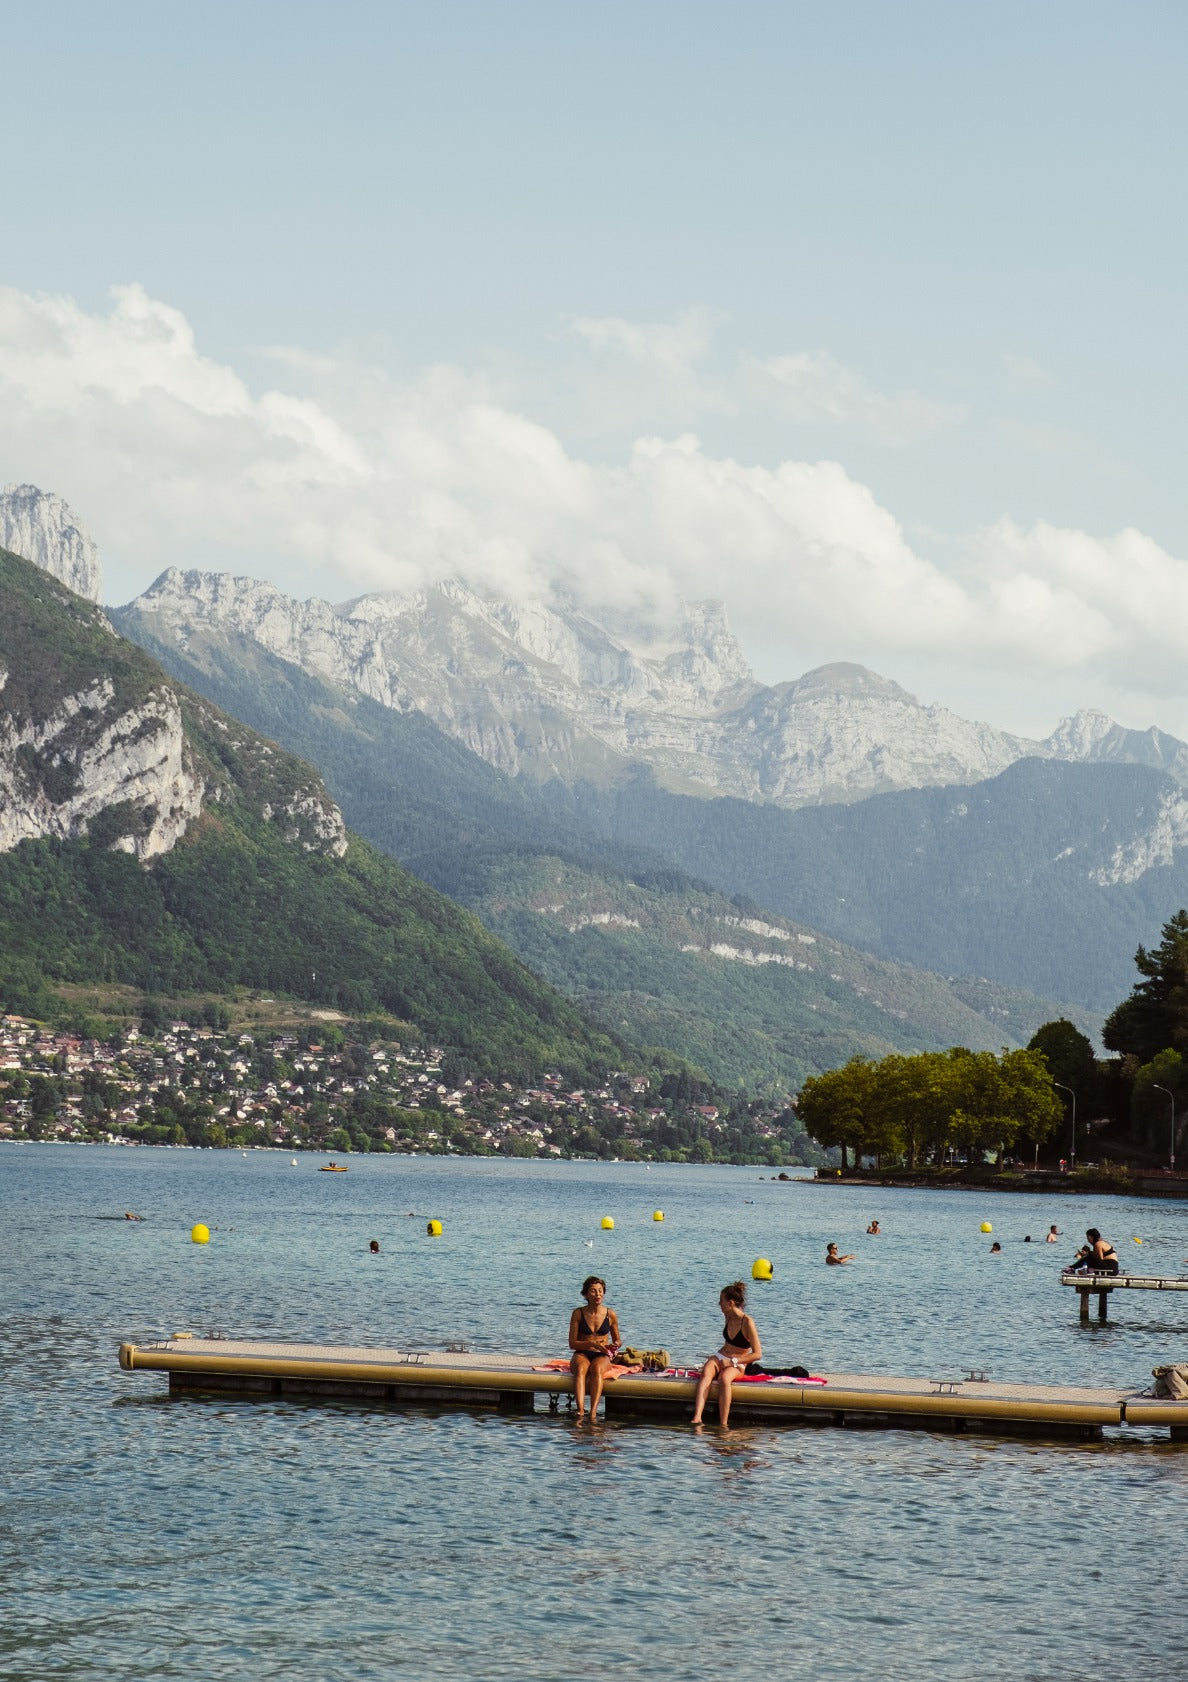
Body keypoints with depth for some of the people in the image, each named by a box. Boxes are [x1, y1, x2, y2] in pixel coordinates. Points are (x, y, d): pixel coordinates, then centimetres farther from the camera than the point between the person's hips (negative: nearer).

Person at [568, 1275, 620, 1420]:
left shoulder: (610, 1315, 5)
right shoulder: (578, 1314, 1)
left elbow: (617, 1340, 18)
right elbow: (572, 1343, 0)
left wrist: (615, 1345, -7)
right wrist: (592, 1344, -15)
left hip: (602, 1356, 0)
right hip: (581, 1354, 0)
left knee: (597, 1368, -37)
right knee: (581, 1369, -37)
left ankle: (593, 1413, -53)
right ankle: (580, 1411, -55)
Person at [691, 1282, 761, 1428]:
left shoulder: (747, 1322, -14)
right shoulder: (728, 1317, 8)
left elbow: (757, 1354, -15)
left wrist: (732, 1361, -17)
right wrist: (720, 1357, 14)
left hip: (737, 1364, -5)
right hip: (720, 1357, 5)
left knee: (724, 1379, -40)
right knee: (706, 1373, -31)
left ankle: (723, 1425, -44)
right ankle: (697, 1418, -51)